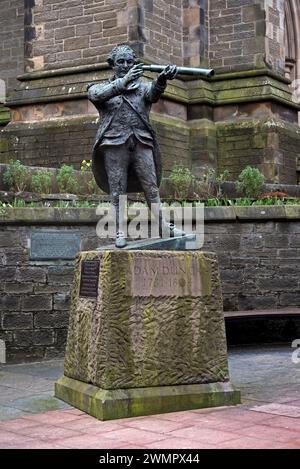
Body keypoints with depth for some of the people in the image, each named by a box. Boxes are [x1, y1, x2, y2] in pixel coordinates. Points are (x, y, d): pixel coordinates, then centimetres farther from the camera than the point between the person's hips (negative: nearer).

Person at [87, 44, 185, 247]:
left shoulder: (143, 87, 17)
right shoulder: (102, 88, 14)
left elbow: (154, 92, -7)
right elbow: (97, 94, -11)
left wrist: (163, 79, -31)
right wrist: (122, 82, -28)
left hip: (141, 143, 2)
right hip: (114, 144, -2)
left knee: (152, 187, -3)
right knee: (117, 190, -3)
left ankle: (163, 226, -4)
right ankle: (120, 233, -2)